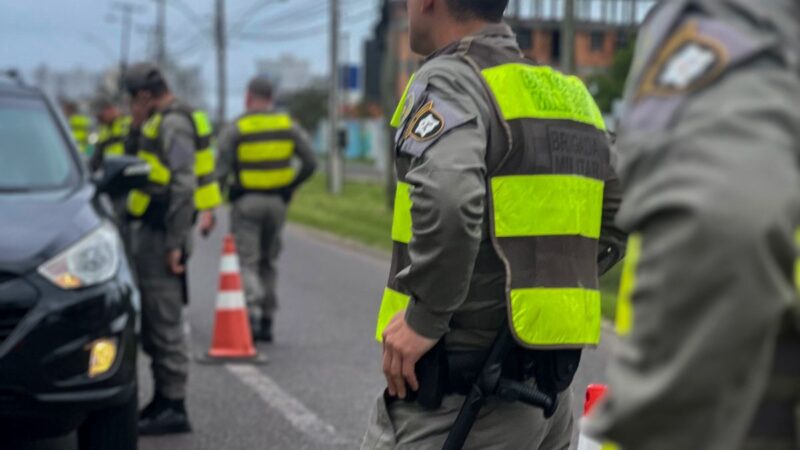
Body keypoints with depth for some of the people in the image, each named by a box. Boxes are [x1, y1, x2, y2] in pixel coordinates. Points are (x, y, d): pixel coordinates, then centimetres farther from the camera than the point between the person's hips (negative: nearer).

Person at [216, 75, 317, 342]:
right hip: (277, 201, 4)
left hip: (246, 202, -3)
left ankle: (252, 314, -22)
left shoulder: (235, 129, -5)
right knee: (268, 262, 15)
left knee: (247, 261, -2)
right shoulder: (288, 126, 4)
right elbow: (310, 163, 2)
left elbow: (221, 171, -10)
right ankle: (267, 320, 14)